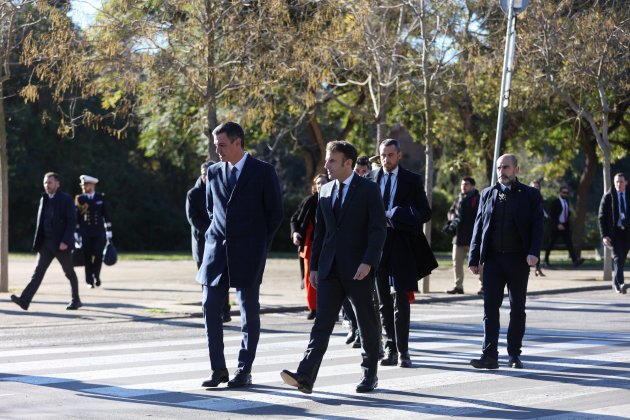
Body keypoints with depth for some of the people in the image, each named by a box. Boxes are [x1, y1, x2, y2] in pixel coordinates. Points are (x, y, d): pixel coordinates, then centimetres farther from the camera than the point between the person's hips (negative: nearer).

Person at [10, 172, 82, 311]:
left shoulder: (66, 199, -7)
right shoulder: (43, 199, 12)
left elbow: (72, 221, -12)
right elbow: (40, 222, 16)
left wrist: (65, 241, -20)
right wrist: (38, 242, 10)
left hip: (61, 244, -5)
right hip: (46, 243, 5)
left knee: (69, 273, 8)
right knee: (38, 271, -7)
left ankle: (76, 300, 22)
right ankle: (25, 300, -18)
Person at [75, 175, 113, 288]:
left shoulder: (101, 198, 5)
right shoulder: (79, 199, 3)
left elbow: (106, 215, 6)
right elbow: (76, 217, 3)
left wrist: (109, 231, 2)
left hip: (99, 232, 0)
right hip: (85, 232, 0)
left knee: (99, 255, -7)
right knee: (87, 256, -1)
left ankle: (96, 274, 18)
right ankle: (90, 281, 7)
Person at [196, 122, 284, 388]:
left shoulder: (263, 172, -4)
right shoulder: (214, 172, 9)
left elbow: (275, 212, 0)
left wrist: (260, 243, 3)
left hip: (248, 252, -4)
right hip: (217, 248, 4)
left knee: (249, 312, 2)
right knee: (210, 308, -3)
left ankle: (244, 371, 8)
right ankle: (218, 369, 3)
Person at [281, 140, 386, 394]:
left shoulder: (368, 190, -4)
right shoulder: (325, 191, 13)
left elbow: (378, 230, -10)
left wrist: (368, 263, -20)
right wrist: (314, 266, 13)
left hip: (358, 268, -4)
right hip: (329, 268, 4)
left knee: (367, 323, 7)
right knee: (322, 322, -7)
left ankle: (370, 375, 21)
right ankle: (306, 377, -18)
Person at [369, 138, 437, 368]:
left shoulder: (412, 180, 6)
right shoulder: (370, 180, 12)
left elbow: (424, 213, 1)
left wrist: (393, 216, -10)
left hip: (402, 246, -3)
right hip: (377, 244, 3)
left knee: (400, 299, -9)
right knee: (384, 302, 5)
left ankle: (402, 350, -6)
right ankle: (390, 349, 11)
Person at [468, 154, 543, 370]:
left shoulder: (530, 195, 3)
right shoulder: (488, 194, 11)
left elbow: (537, 226, -2)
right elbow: (479, 226, 10)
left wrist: (534, 252, -17)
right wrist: (474, 258, 4)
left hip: (518, 260, -2)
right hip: (493, 259, 2)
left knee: (517, 309, 5)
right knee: (490, 306, -5)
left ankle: (514, 354, 14)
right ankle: (489, 355, -7)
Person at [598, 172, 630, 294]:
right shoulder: (608, 197, -1)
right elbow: (602, 218, -2)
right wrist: (604, 235, -11)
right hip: (614, 231, -3)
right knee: (618, 257, -16)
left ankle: (615, 283, 24)